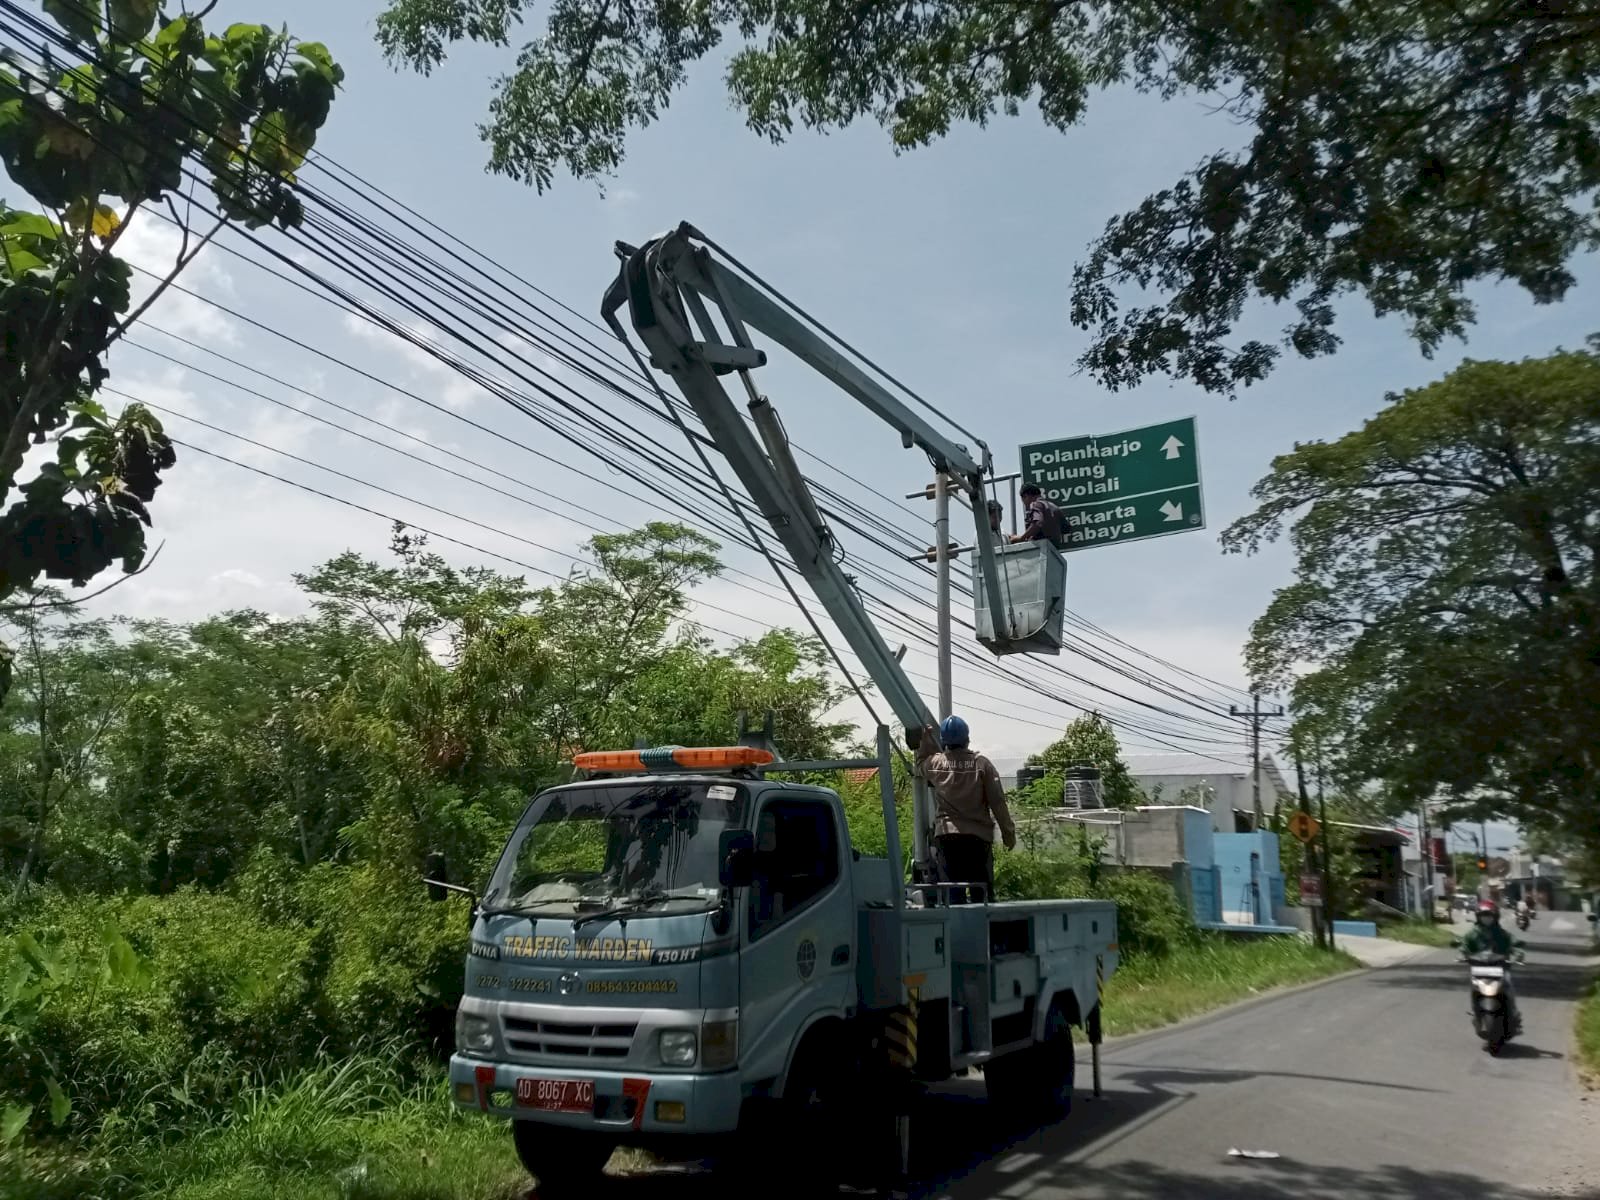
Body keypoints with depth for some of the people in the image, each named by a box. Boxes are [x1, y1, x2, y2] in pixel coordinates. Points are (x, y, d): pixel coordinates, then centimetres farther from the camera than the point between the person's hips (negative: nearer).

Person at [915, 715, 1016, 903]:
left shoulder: (935, 763, 0)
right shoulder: (981, 764, -6)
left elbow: (921, 763, 25)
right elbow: (997, 801, -5)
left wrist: (925, 738, 30)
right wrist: (1008, 832, 3)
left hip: (946, 835, 2)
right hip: (978, 834, -1)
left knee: (953, 891, 4)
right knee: (982, 890, 7)